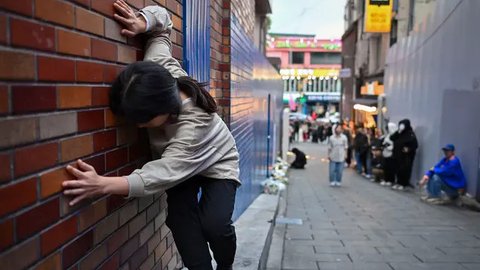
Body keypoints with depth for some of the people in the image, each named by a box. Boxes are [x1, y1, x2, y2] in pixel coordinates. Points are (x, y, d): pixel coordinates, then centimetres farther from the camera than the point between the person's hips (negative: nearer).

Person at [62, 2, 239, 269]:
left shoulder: (194, 123, -44)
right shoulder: (158, 70, -27)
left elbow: (164, 173, -50)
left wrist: (104, 184, -62)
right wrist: (142, 23, -33)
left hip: (216, 165, -5)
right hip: (179, 164, 6)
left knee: (214, 225, -22)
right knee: (183, 225, -15)